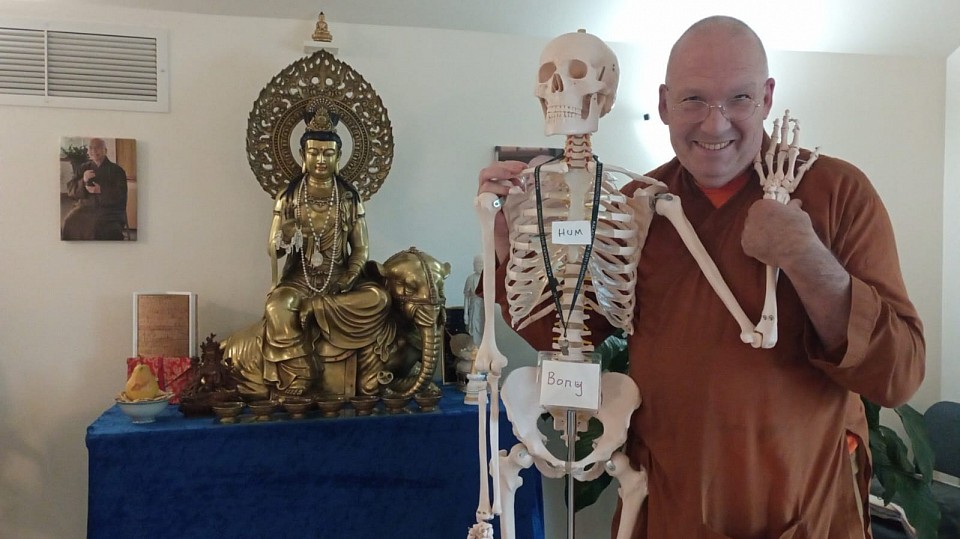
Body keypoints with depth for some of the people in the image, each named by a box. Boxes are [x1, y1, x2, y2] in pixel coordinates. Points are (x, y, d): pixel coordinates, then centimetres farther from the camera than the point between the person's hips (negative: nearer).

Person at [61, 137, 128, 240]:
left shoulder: (116, 170, 4)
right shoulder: (83, 168, 16)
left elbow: (121, 194, -4)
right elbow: (70, 191, 10)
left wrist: (101, 190, -17)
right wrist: (83, 181, -9)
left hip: (109, 210, -3)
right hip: (85, 208, 3)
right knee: (69, 223, -25)